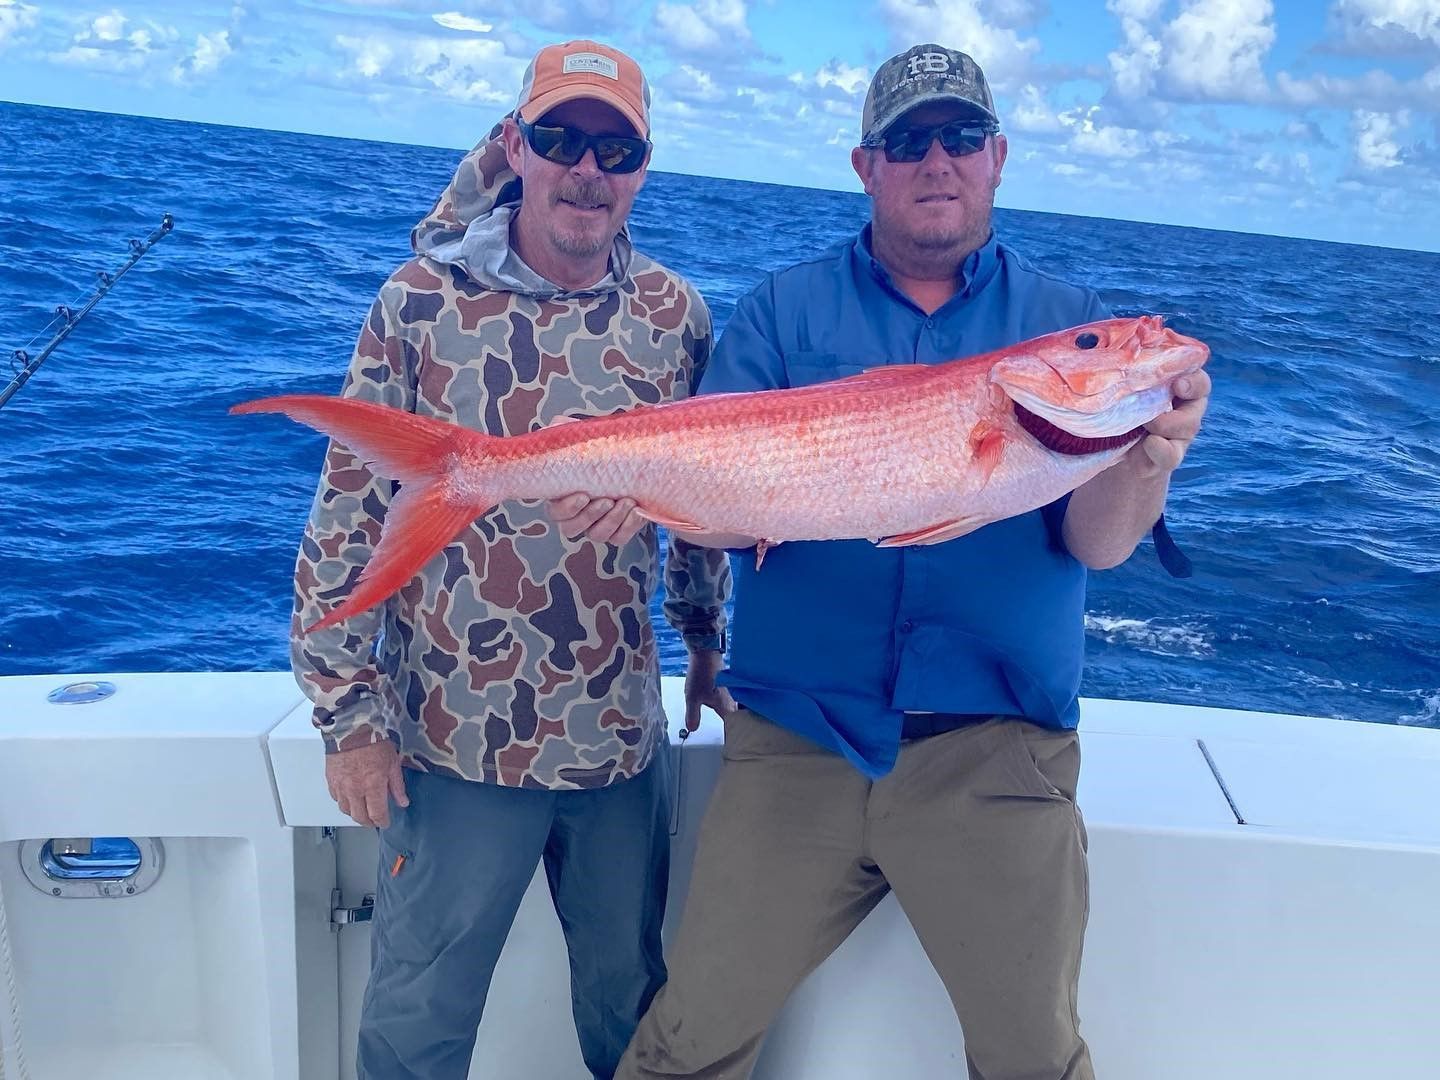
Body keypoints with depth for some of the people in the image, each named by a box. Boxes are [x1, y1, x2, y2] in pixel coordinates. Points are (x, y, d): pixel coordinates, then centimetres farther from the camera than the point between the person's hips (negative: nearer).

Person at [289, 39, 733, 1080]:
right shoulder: (422, 298, -8)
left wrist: (708, 641, 17)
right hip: (457, 736, -2)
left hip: (623, 736, 3)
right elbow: (349, 511, -7)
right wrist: (350, 711, -7)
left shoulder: (674, 312, 1)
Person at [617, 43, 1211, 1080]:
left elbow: (1098, 541, -6)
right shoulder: (783, 311, 4)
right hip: (796, 744, 0)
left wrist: (1144, 460, -28)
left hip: (997, 759, 1)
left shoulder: (1068, 322, 5)